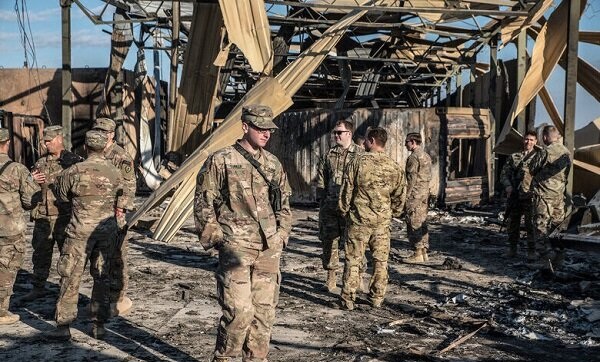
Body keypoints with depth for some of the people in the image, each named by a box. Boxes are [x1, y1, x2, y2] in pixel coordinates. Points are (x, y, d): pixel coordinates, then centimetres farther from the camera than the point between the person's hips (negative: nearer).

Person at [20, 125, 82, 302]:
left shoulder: (74, 161, -3)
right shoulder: (40, 164, 13)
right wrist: (32, 181, -4)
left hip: (64, 216, -5)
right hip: (43, 217, 5)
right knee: (40, 253, 12)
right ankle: (38, 287, 24)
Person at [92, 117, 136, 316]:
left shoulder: (122, 157, -9)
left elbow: (129, 188, -11)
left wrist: (119, 209, -17)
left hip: (114, 213, -7)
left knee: (116, 257, -3)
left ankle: (119, 299, 5)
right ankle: (109, 296, 22)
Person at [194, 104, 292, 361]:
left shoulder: (273, 164, 11)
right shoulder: (220, 161, -4)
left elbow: (284, 204, 20)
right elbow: (203, 205, -2)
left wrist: (282, 236, 11)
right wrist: (215, 239, -6)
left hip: (269, 251, 5)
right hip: (236, 249, -5)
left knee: (264, 312, 9)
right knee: (239, 313, -9)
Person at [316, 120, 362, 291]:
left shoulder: (359, 154, -1)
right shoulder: (330, 154, 12)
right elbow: (321, 176, 16)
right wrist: (321, 198, 8)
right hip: (329, 205, 4)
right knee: (329, 239, 6)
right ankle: (331, 276, 17)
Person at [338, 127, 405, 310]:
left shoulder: (358, 162, -10)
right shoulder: (395, 167, -1)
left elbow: (346, 191, -5)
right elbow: (399, 196, 6)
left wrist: (344, 211, 9)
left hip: (359, 219, -2)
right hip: (383, 220, 3)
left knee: (353, 260, 5)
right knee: (380, 260, 13)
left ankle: (348, 299, 8)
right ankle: (377, 298, 20)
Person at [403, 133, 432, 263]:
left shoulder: (414, 157, -13)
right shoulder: (426, 156, 16)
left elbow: (411, 179, -17)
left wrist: (405, 196, -15)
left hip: (415, 195, -9)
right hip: (425, 194, 9)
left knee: (414, 224, -5)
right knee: (422, 223, 12)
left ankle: (417, 254, -4)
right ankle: (424, 252, 16)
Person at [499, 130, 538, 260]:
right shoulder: (514, 157, 11)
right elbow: (504, 174, 11)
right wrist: (508, 187, -5)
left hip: (530, 197, -3)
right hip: (514, 197, 3)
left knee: (531, 224, -3)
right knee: (512, 223, 10)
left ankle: (531, 251, 8)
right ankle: (512, 248, 24)